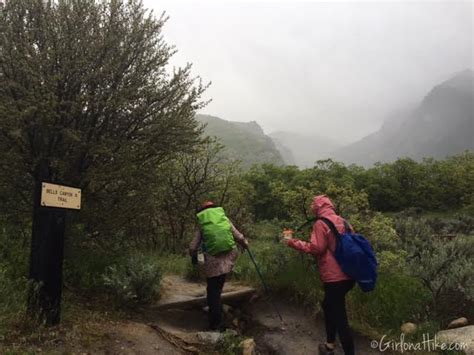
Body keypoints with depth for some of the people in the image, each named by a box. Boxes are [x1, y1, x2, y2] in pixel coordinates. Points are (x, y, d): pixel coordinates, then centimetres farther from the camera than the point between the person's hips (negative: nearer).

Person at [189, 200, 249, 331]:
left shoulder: (201, 223, 5)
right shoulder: (225, 218, 9)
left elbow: (193, 247, 3)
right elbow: (239, 237, 8)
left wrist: (194, 256, 25)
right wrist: (245, 244, 30)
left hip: (213, 260, -1)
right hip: (229, 256, 2)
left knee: (213, 292, 8)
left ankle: (216, 323, 13)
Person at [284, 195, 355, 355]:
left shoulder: (320, 223, -9)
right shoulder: (343, 222, 13)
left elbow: (316, 248, -17)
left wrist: (293, 242, -8)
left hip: (334, 277, -9)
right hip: (347, 275, 9)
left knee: (339, 316, -2)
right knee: (329, 306, 23)